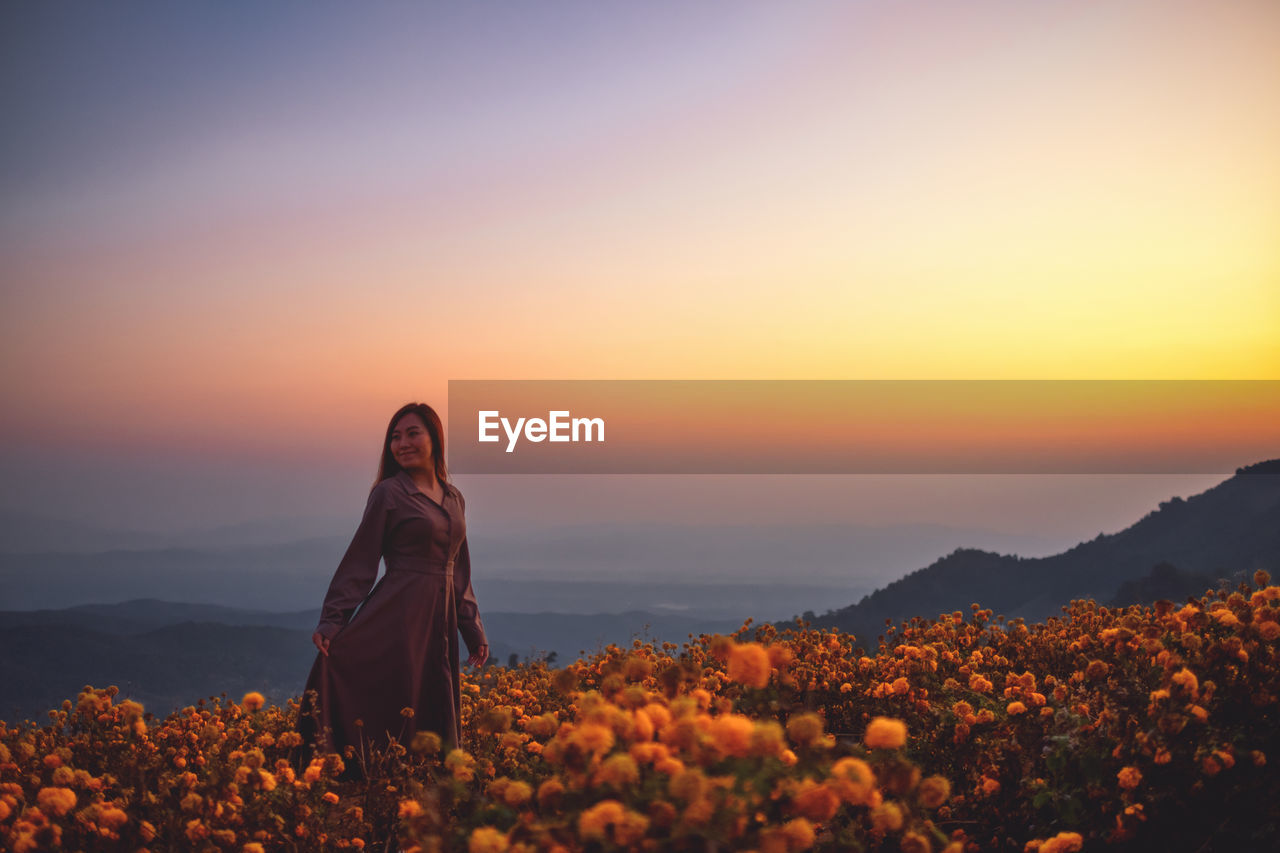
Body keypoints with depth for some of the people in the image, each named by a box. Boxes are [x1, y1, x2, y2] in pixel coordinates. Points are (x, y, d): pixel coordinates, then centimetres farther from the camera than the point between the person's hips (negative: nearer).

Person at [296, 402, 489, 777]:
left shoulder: (454, 498, 14)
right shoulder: (388, 493, -3)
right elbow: (360, 560, -5)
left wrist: (474, 630, 16)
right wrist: (332, 620, -14)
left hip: (441, 619, 6)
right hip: (399, 615, -6)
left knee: (438, 715, 7)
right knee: (392, 708, -6)